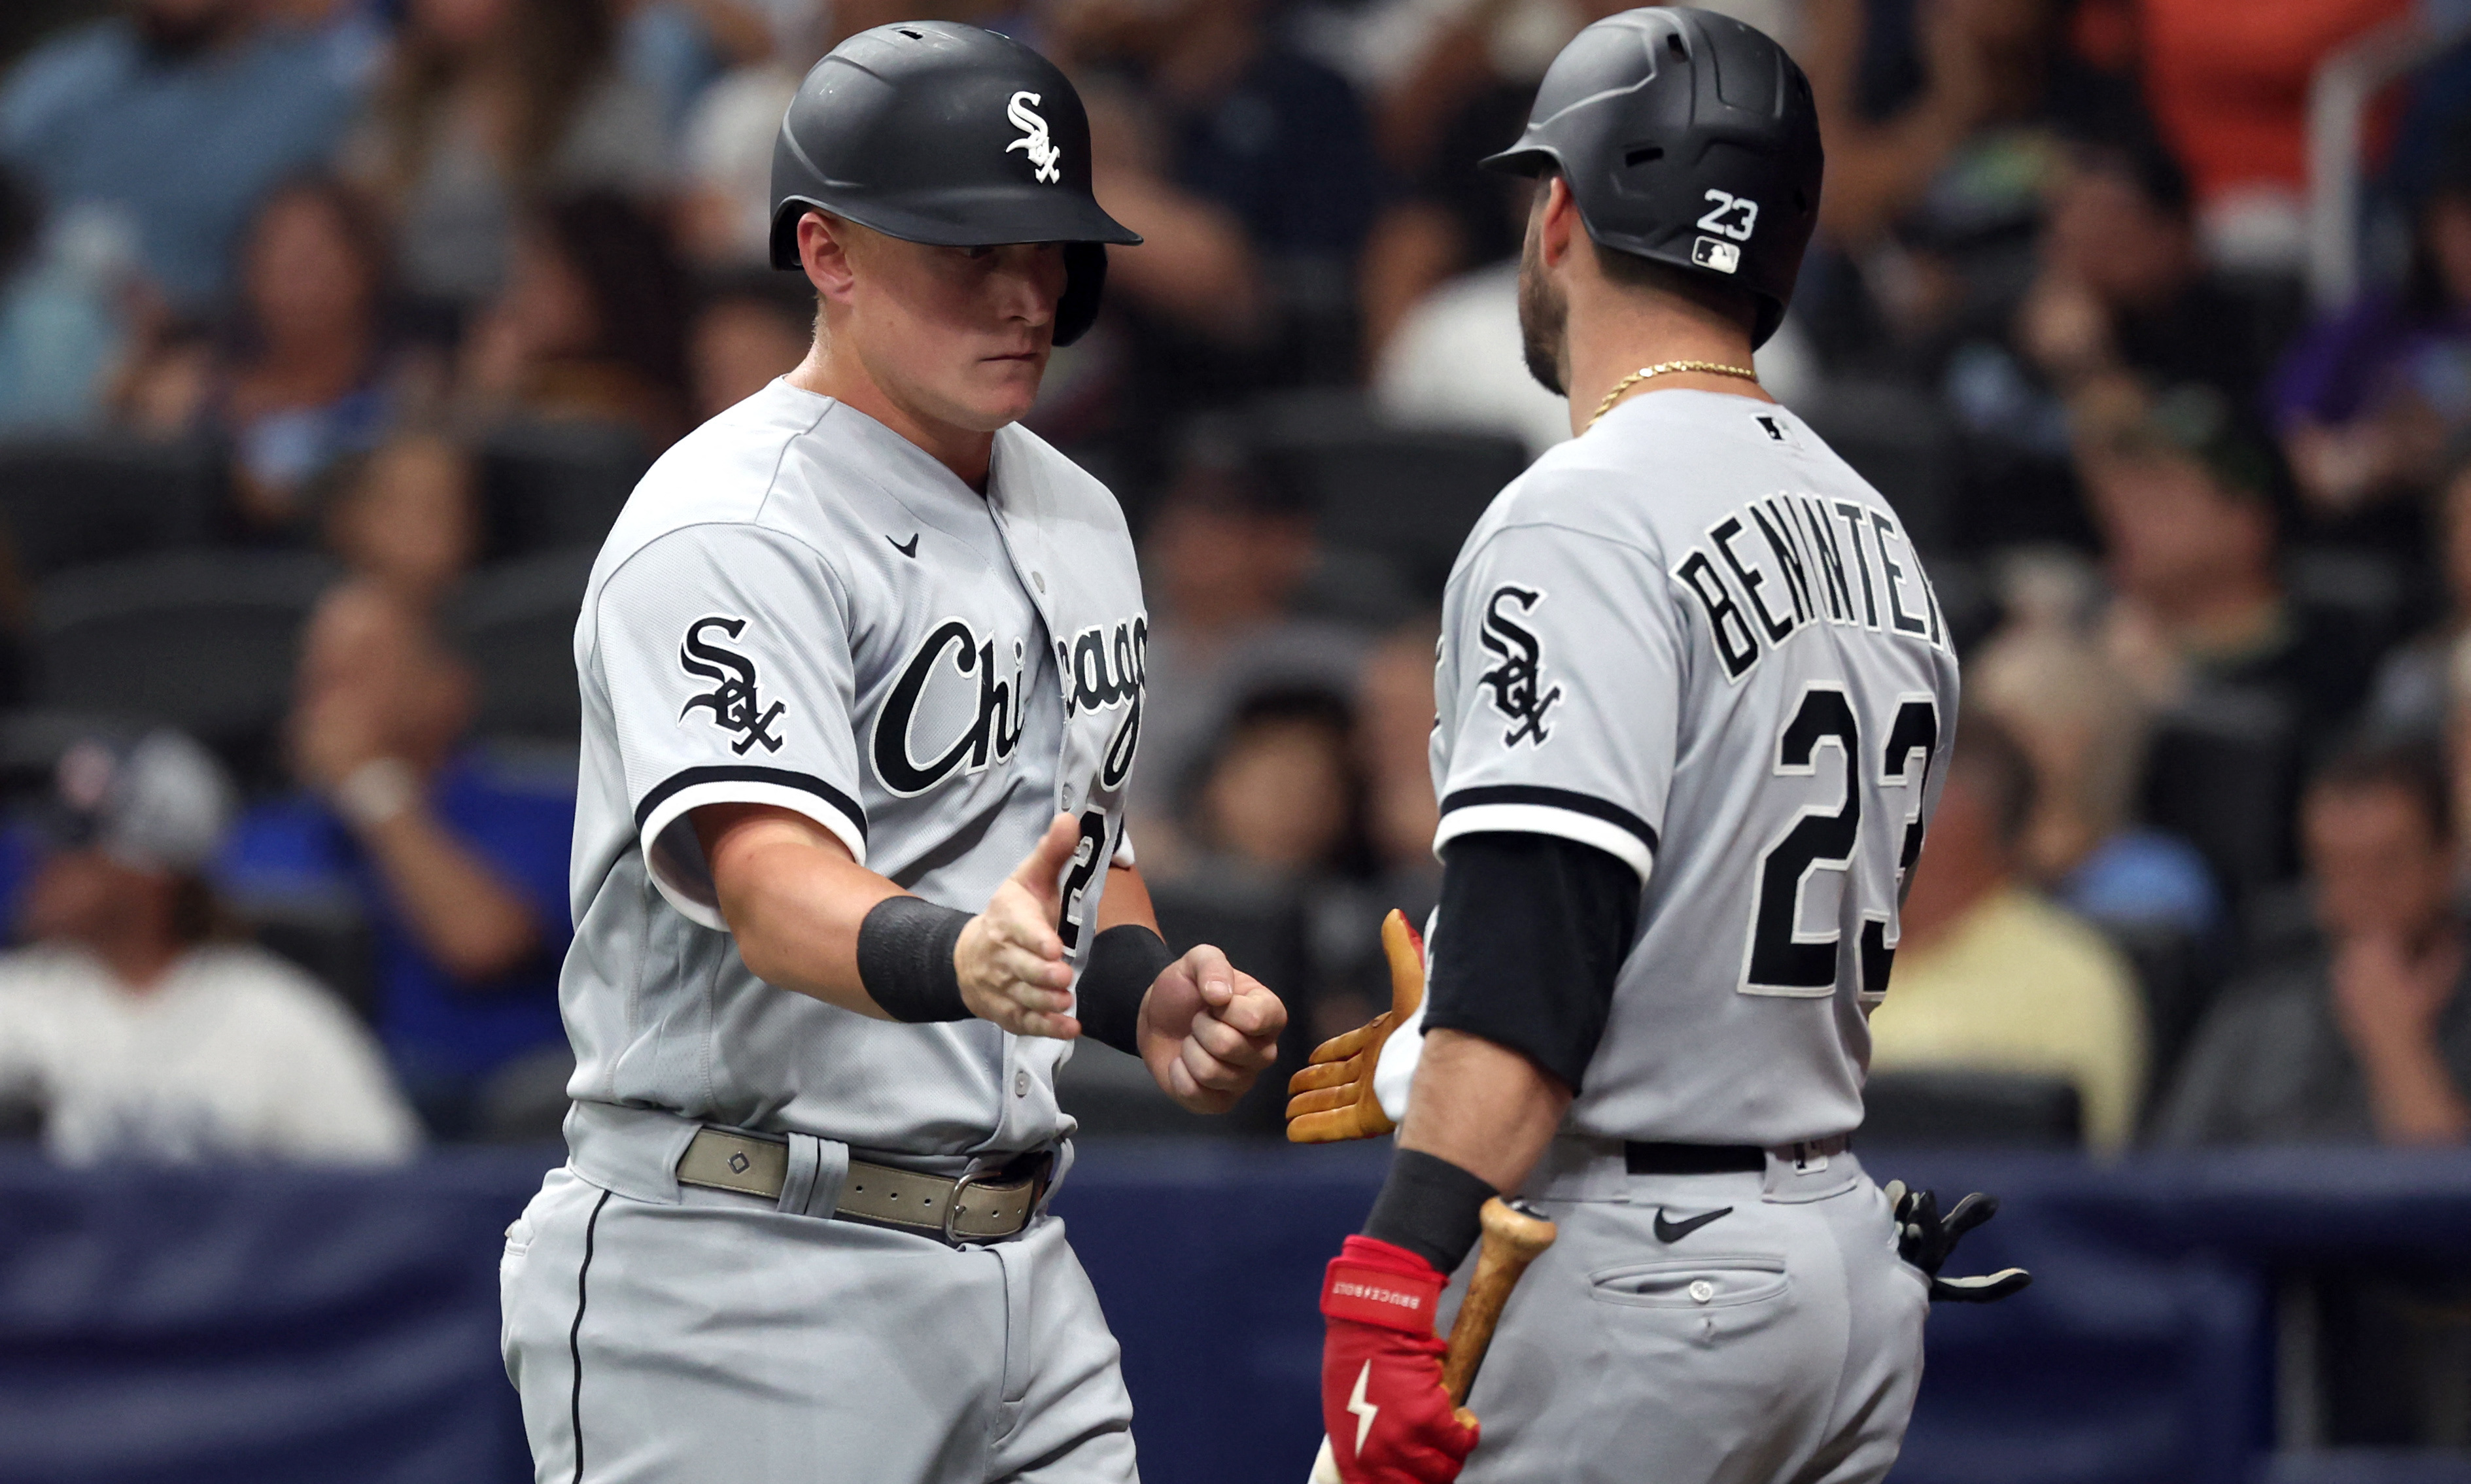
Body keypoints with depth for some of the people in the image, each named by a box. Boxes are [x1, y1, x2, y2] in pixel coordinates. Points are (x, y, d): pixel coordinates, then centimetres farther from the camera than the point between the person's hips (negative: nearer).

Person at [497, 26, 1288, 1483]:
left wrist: (1151, 995, 5)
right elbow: (772, 886, -29)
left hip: (1018, 1278, 8)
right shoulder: (726, 532, -14)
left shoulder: (1074, 516, 15)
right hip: (744, 1294, -8)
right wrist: (955, 962, -49)